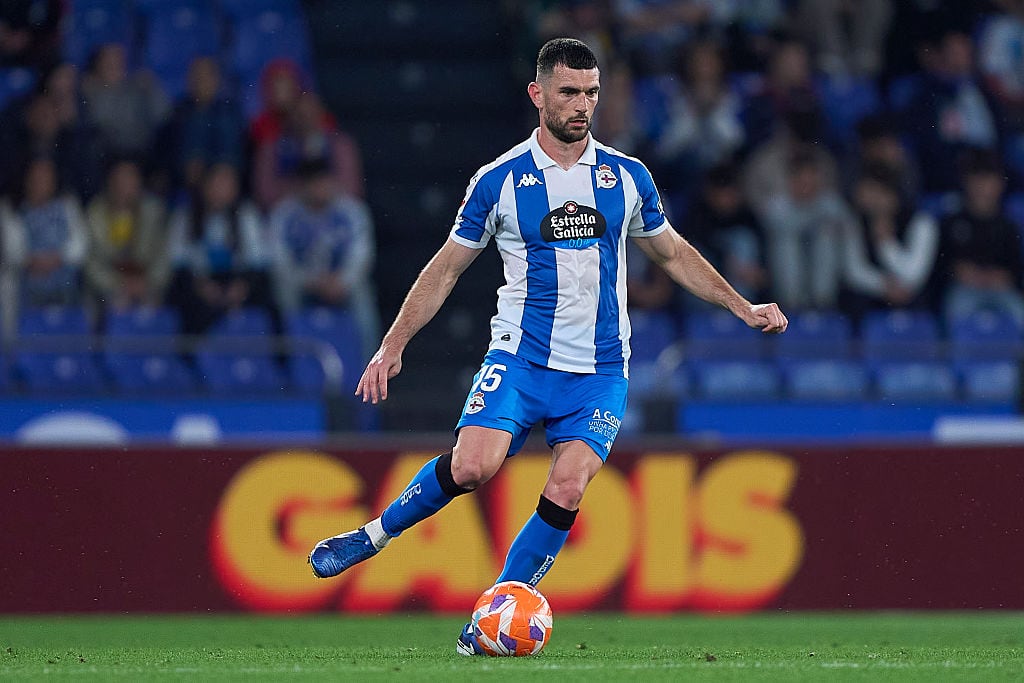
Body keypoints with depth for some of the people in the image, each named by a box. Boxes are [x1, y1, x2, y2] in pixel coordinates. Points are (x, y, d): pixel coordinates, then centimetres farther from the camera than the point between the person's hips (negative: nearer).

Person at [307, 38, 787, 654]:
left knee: (566, 493, -15)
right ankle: (377, 533, 1)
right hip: (520, 357, -2)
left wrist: (744, 307, 15)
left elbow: (675, 254, 21)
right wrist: (393, 346, 2)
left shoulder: (628, 177, 6)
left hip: (600, 369, 2)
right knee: (472, 466, -24)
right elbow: (446, 268, 7)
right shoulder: (499, 181, 0)